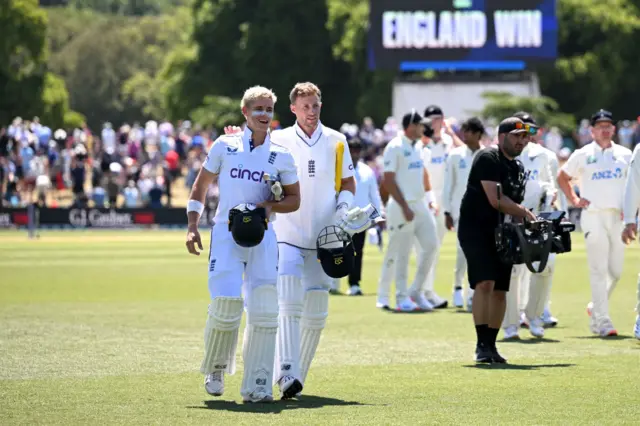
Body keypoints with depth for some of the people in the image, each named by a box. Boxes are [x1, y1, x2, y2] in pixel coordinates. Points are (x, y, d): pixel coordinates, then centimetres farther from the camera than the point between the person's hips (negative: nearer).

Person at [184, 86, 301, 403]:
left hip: (263, 236, 1)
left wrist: (272, 206, -8)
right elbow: (200, 186, 12)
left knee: (264, 310, -8)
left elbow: (294, 199, 13)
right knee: (226, 303, -13)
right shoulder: (224, 146, 5)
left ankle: (256, 387, -3)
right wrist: (192, 227, 3)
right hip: (226, 232, -1)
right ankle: (215, 368, 15)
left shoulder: (281, 155, 7)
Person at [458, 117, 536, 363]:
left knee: (500, 290, 5)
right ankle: (482, 345, -17)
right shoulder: (488, 159, -12)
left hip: (502, 233, 8)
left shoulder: (518, 168, 16)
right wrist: (526, 214, -10)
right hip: (476, 229, -8)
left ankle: (491, 345, 12)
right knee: (485, 282, -19)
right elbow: (496, 200, -20)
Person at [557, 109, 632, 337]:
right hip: (593, 215, -3)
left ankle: (595, 308, 26)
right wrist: (574, 200, 5)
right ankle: (602, 320, -9)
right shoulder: (583, 155, 5)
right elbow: (562, 177, 15)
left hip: (618, 216, 3)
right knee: (599, 270, -8)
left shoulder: (625, 155, 11)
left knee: (615, 270, 4)